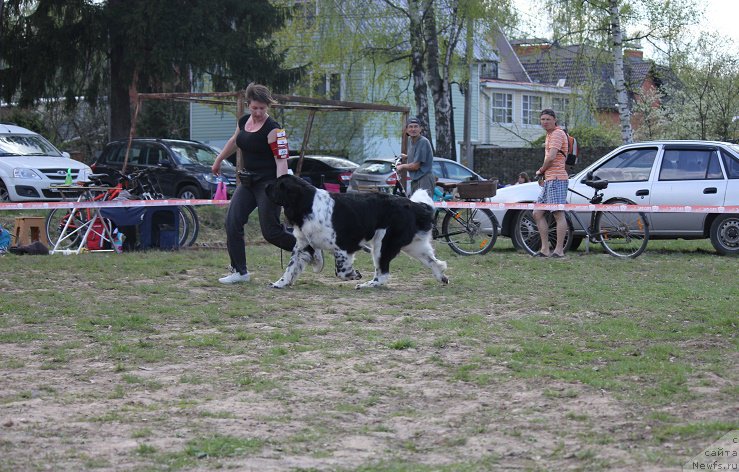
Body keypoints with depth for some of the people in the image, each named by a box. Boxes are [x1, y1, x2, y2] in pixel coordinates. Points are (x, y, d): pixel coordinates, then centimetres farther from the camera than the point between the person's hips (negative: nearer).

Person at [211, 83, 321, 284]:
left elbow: (281, 160, -21)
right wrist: (218, 160, 37)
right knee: (232, 222, -4)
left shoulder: (273, 130, -17)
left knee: (271, 232, -7)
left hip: (268, 183, -7)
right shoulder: (243, 122, 6)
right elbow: (234, 141, 27)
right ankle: (239, 271, 3)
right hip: (248, 182, 7)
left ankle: (312, 252, 14)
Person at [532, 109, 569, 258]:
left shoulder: (557, 134, -10)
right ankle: (545, 249, 10)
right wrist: (543, 174, 14)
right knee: (538, 214, 9)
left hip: (556, 179, -11)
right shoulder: (550, 134, 22)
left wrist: (541, 171, -5)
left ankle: (559, 250, -10)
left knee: (559, 215, -9)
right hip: (549, 180, 11)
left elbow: (551, 157, -20)